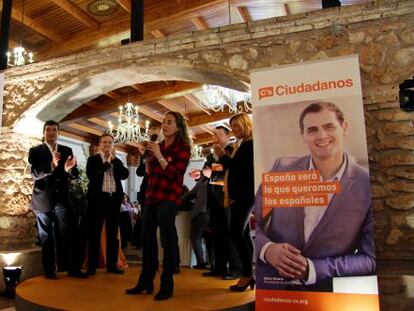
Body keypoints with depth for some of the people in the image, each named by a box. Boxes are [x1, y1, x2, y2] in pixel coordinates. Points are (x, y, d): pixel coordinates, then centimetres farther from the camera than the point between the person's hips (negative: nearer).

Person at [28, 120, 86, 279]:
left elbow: (75, 175, 0)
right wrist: (51, 165, -34)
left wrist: (69, 169, -24)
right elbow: (35, 174, -16)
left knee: (67, 234, 0)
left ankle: (72, 268, 6)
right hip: (43, 200, -2)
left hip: (62, 199, 2)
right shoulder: (35, 151, -1)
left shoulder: (67, 151, 7)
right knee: (46, 237, 7)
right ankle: (49, 270, 16)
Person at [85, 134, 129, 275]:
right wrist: (107, 162, -11)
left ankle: (112, 264, 14)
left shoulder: (117, 161, 14)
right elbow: (91, 176, -12)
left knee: (113, 233, 7)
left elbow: (125, 175, -3)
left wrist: (114, 159, -7)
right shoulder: (92, 159, 5)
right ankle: (92, 265, 8)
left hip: (114, 199, 4)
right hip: (98, 198, -3)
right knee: (94, 233, 1)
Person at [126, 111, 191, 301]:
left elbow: (175, 175, -14)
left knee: (168, 241, -4)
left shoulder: (183, 148, -2)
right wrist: (148, 155, 5)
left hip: (168, 199, -7)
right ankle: (145, 282, 23)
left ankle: (167, 286, 5)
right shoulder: (158, 146, 15)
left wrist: (159, 156, -16)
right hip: (151, 197, 7)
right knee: (147, 239, 11)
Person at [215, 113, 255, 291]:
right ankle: (248, 274, 11)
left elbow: (244, 168, -16)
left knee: (236, 232, -14)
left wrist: (223, 157, -10)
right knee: (243, 234, 7)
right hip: (238, 196, 9)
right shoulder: (241, 145, 18)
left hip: (246, 195, -9)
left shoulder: (251, 145, -6)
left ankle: (247, 274, -6)